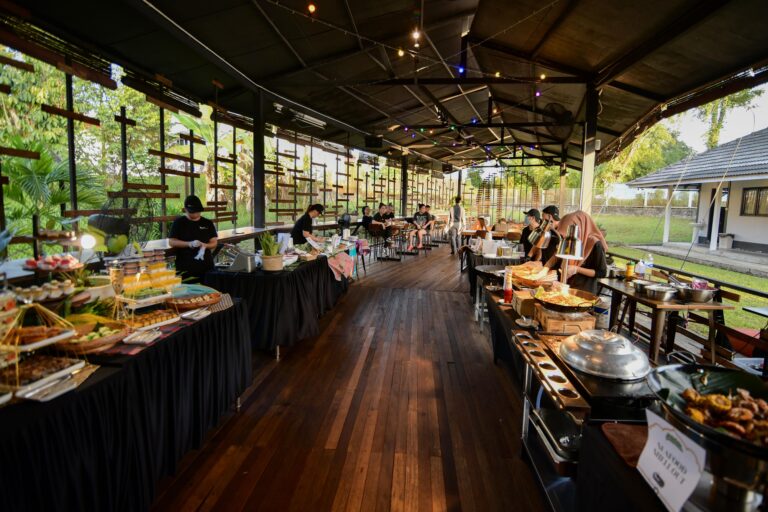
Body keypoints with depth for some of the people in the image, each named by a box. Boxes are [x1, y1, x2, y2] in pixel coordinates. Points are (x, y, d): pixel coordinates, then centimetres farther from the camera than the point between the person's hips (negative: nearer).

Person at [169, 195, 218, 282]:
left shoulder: (208, 223, 9)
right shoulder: (178, 223, 4)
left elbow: (214, 243, 8)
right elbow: (171, 242, -1)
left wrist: (204, 245, -14)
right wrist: (189, 244, -16)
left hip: (206, 266, 2)